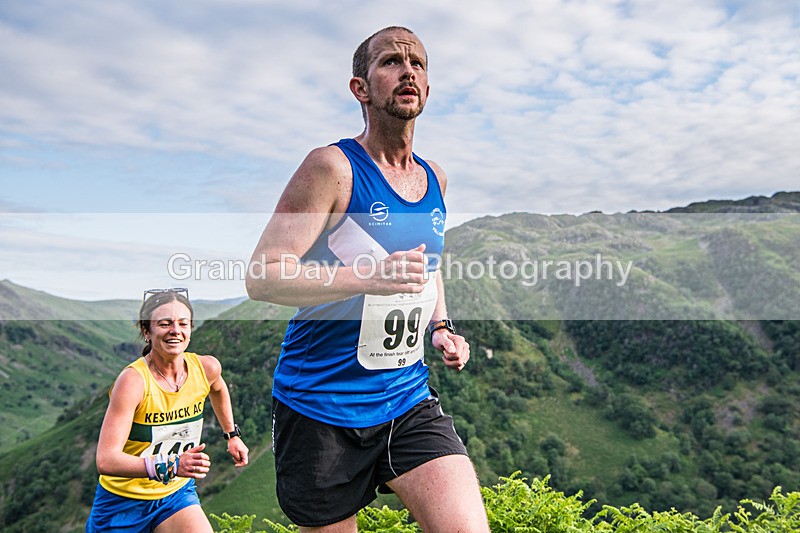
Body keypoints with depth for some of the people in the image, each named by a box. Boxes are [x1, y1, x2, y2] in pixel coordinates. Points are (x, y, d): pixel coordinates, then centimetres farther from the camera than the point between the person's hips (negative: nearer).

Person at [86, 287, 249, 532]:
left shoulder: (207, 367, -10)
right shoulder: (133, 380, -24)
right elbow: (106, 460, -30)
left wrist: (232, 434, 21)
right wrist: (170, 466, -40)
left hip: (176, 493, 3)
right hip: (124, 500, -3)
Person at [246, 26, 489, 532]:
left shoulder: (435, 179, 9)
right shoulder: (332, 167, -11)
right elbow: (262, 277, -17)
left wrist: (441, 327, 10)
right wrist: (368, 277, -29)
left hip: (409, 401, 5)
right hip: (321, 408, -4)